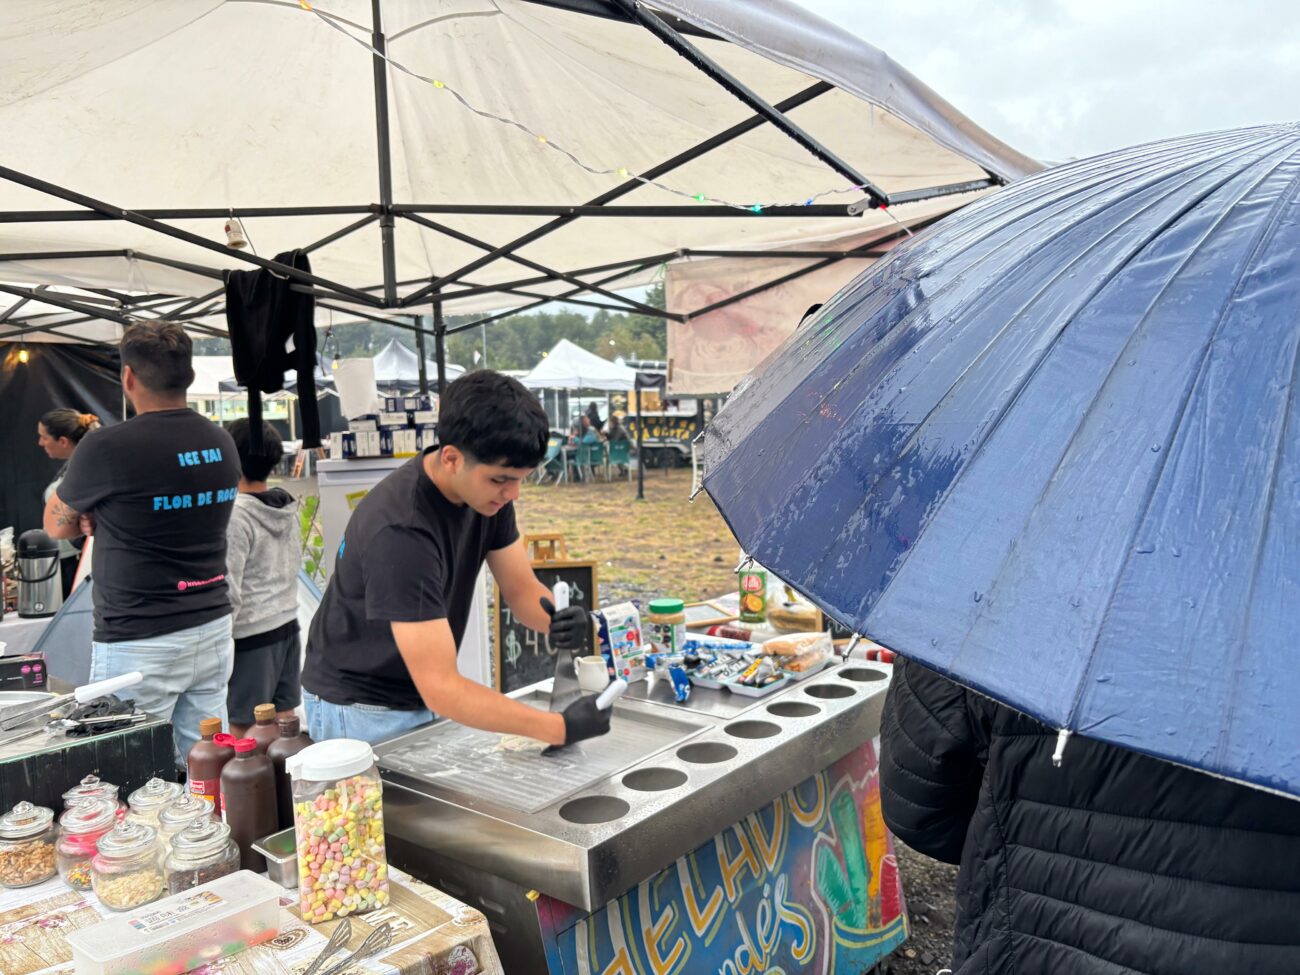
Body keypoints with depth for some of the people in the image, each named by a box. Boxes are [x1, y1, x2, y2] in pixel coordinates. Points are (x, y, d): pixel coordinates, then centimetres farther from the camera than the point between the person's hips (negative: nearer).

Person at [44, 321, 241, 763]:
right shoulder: (222, 443, 3)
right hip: (212, 628, 6)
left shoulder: (108, 447, -15)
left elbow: (56, 526, 3)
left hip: (139, 643, -6)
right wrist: (105, 517, 7)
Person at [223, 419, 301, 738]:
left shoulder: (234, 515, -16)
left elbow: (228, 591, -17)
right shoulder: (288, 506, 5)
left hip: (251, 635, -7)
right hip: (287, 624, 7)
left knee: (242, 729, 1)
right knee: (283, 718, 13)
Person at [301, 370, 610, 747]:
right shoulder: (400, 529, -34)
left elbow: (521, 588, -3)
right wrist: (559, 728, -38)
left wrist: (557, 621, -26)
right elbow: (440, 687, -35)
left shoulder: (487, 488, -11)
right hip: (361, 708, -6)